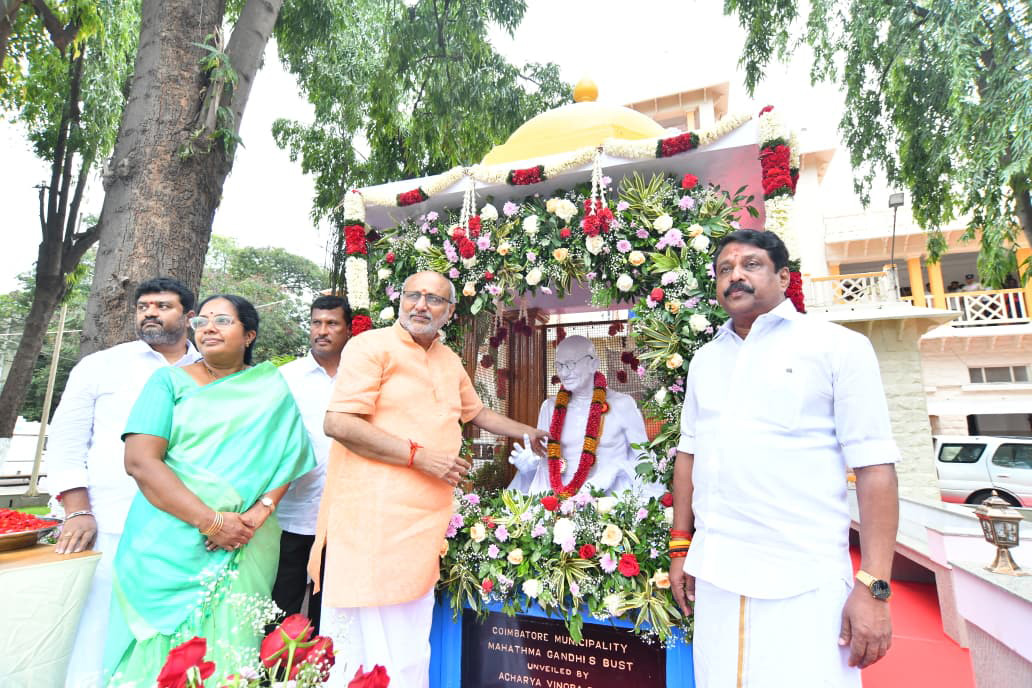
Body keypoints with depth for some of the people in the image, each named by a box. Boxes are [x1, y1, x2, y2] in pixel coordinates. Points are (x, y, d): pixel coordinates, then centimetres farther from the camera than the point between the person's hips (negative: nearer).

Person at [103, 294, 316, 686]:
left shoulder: (272, 388, 7)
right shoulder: (170, 381, 4)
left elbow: (289, 455, 1)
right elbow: (139, 460, -7)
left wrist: (258, 514, -15)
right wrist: (211, 520, -16)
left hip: (244, 548, 0)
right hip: (170, 544, 0)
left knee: (228, 652, 4)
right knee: (161, 655, 4)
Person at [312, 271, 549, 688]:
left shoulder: (450, 361, 16)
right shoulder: (372, 346, -7)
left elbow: (476, 412, 31)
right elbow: (338, 423, -16)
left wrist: (528, 433, 33)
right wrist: (420, 456, -16)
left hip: (426, 519, 7)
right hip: (377, 515, -7)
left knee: (412, 647, 16)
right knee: (376, 649, 0)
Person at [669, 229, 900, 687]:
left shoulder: (838, 346, -3)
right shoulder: (704, 359, 10)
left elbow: (874, 467, -7)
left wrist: (873, 588, -11)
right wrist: (680, 547, 12)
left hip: (804, 585, -4)